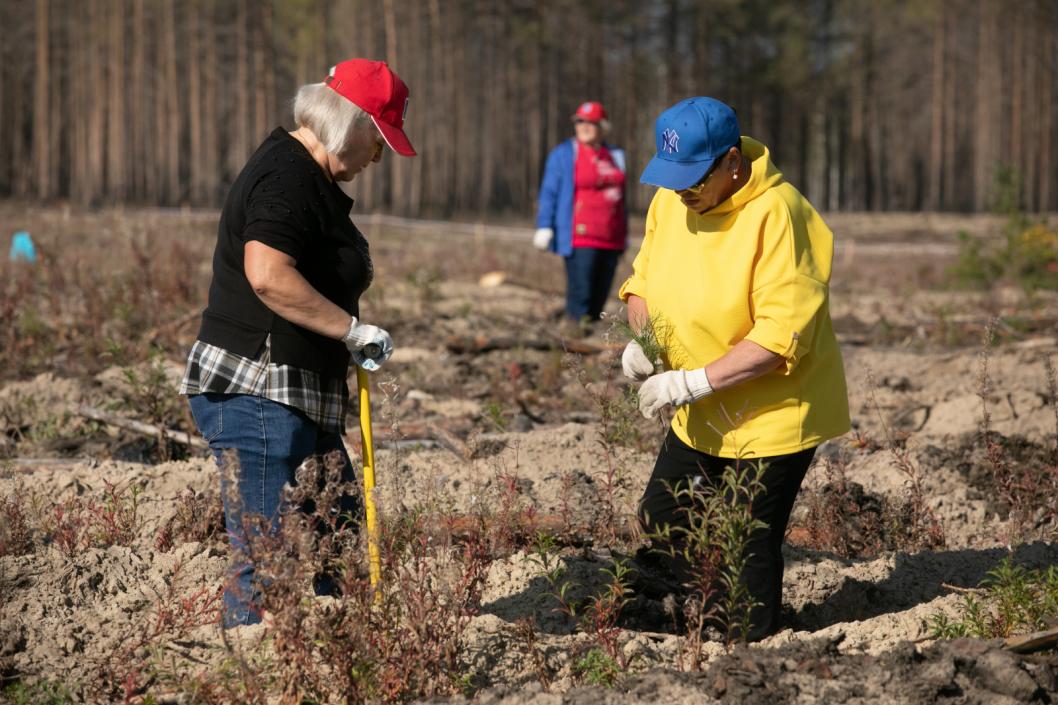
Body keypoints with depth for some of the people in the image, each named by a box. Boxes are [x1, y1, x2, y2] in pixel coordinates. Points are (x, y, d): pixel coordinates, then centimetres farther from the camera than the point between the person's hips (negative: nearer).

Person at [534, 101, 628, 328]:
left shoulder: (615, 156, 15)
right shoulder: (563, 154, 0)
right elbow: (548, 192, -2)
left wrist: (624, 235, 22)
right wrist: (544, 227, -11)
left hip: (611, 240, 6)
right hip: (581, 239, -5)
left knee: (600, 295, 6)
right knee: (580, 293, -13)